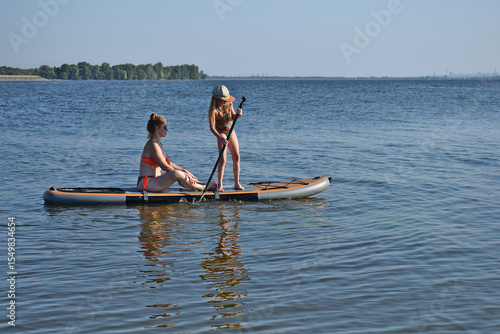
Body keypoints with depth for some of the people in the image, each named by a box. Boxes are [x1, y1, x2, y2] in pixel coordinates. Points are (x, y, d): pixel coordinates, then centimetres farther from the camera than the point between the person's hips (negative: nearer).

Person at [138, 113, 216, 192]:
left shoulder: (158, 144, 16)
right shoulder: (153, 145, -15)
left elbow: (168, 163, 20)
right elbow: (164, 166, -20)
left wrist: (184, 171, 9)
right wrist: (183, 174, -16)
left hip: (154, 179, 11)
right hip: (146, 183, -11)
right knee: (177, 174, -26)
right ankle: (202, 188, -14)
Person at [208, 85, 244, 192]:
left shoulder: (229, 104, -4)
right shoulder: (213, 110, -22)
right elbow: (212, 128, -24)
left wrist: (238, 114, -10)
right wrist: (221, 138, -35)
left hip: (231, 132, 6)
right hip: (221, 134, -6)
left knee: (236, 157, 5)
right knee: (223, 160, -13)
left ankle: (237, 183, 14)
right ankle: (219, 185, -6)